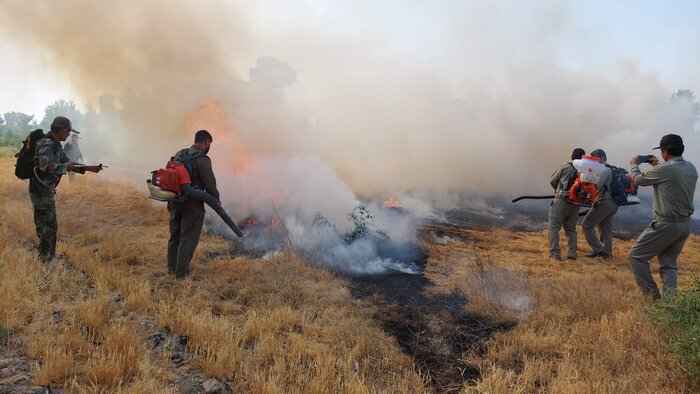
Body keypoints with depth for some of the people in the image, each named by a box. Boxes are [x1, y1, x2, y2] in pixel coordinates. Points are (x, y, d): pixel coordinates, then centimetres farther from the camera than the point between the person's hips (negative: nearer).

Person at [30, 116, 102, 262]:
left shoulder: (56, 145, 13)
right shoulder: (46, 144, -18)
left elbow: (68, 164, 19)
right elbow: (46, 166, -32)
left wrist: (89, 168, 13)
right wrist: (66, 167, -21)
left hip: (46, 190, 10)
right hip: (41, 190, -10)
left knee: (44, 224, 16)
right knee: (50, 225, -7)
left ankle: (45, 256, 26)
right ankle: (46, 259, 0)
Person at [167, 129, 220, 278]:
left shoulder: (179, 155, 9)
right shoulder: (202, 160, -15)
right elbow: (210, 184, -15)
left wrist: (170, 201, 20)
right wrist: (216, 201, 2)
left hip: (175, 201, 7)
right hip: (193, 204, -7)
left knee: (175, 235, 19)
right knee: (188, 238, 2)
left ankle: (172, 267, 30)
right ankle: (181, 272, 6)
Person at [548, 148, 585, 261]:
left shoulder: (565, 166, -1)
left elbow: (552, 181, 7)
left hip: (561, 200, -4)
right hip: (575, 204, 4)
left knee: (554, 227, -1)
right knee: (571, 229, 17)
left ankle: (555, 253, -9)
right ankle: (572, 253, 11)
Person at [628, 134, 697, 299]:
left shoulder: (665, 169, -18)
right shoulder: (691, 168, 5)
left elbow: (639, 180, -2)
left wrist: (634, 165, 17)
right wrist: (657, 166, 27)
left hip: (666, 224, -8)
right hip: (685, 224, 8)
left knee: (636, 256, 3)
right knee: (669, 263, 17)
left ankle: (653, 296, 3)